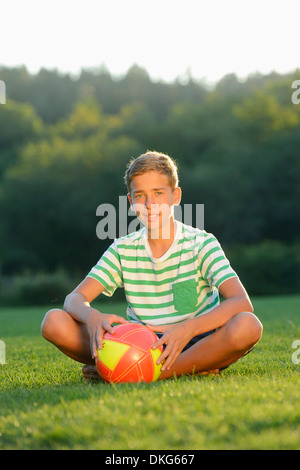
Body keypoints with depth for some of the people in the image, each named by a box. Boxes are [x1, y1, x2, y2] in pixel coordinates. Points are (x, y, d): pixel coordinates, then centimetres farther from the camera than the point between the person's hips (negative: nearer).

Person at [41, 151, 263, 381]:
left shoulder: (201, 243, -5)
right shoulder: (123, 250, 4)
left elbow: (241, 302, -19)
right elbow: (74, 298, -4)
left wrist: (188, 329, -37)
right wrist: (91, 316, -31)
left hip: (195, 345, -2)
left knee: (248, 326, -34)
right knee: (54, 321, -17)